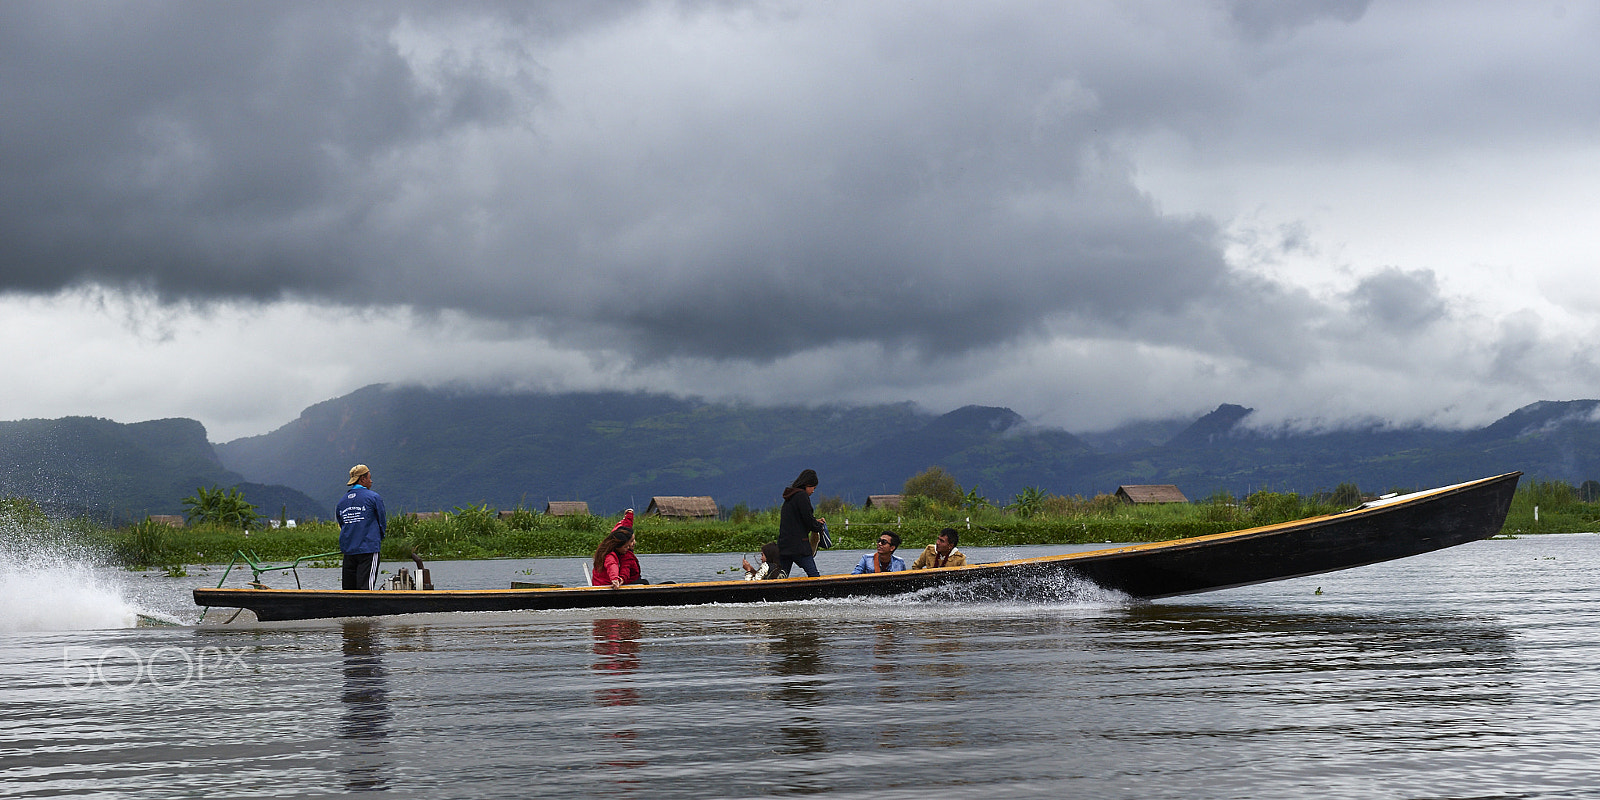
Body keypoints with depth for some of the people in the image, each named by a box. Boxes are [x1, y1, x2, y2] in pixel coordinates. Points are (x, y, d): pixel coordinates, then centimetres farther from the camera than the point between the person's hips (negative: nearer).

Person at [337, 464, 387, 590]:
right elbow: (382, 523, 1)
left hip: (347, 550, 5)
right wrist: (379, 539, 17)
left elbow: (341, 525, 16)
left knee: (349, 587, 9)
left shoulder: (342, 501, 12)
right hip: (369, 549, -5)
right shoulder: (373, 497, -5)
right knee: (366, 586, -9)